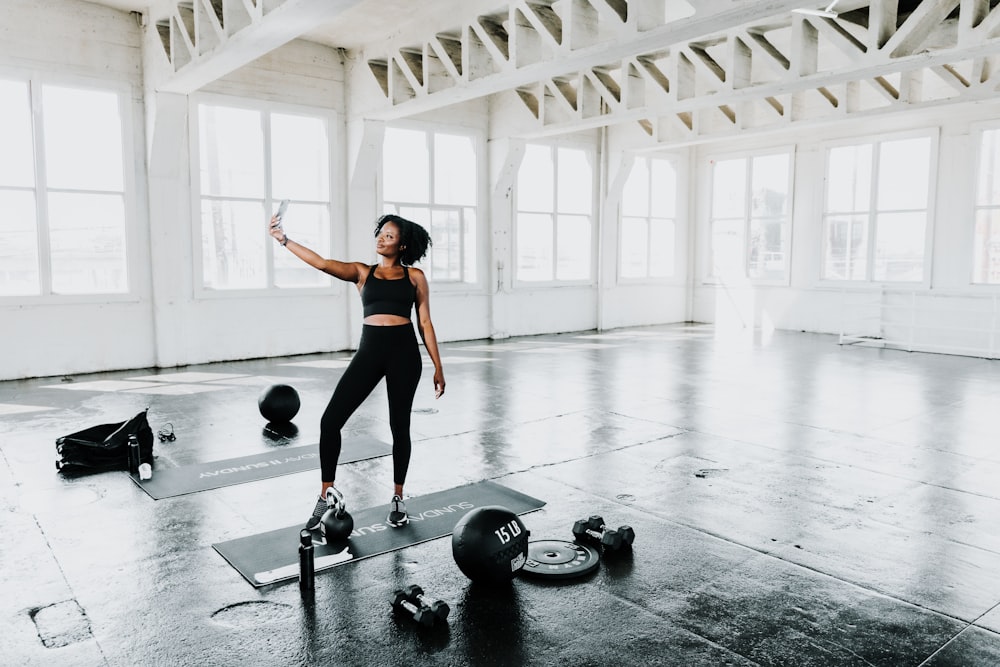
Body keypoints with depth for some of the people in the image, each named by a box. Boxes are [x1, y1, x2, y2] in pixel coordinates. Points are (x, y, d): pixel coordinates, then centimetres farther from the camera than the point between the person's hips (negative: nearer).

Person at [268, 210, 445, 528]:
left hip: (404, 352, -2)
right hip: (369, 350, 2)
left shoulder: (414, 276, 6)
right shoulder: (362, 272, 10)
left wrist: (438, 367, 3)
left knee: (399, 425, 7)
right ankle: (327, 493, 13)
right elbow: (323, 264, -4)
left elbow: (425, 323, 6)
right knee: (330, 420, -5)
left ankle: (398, 498, 24)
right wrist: (284, 240, -16)